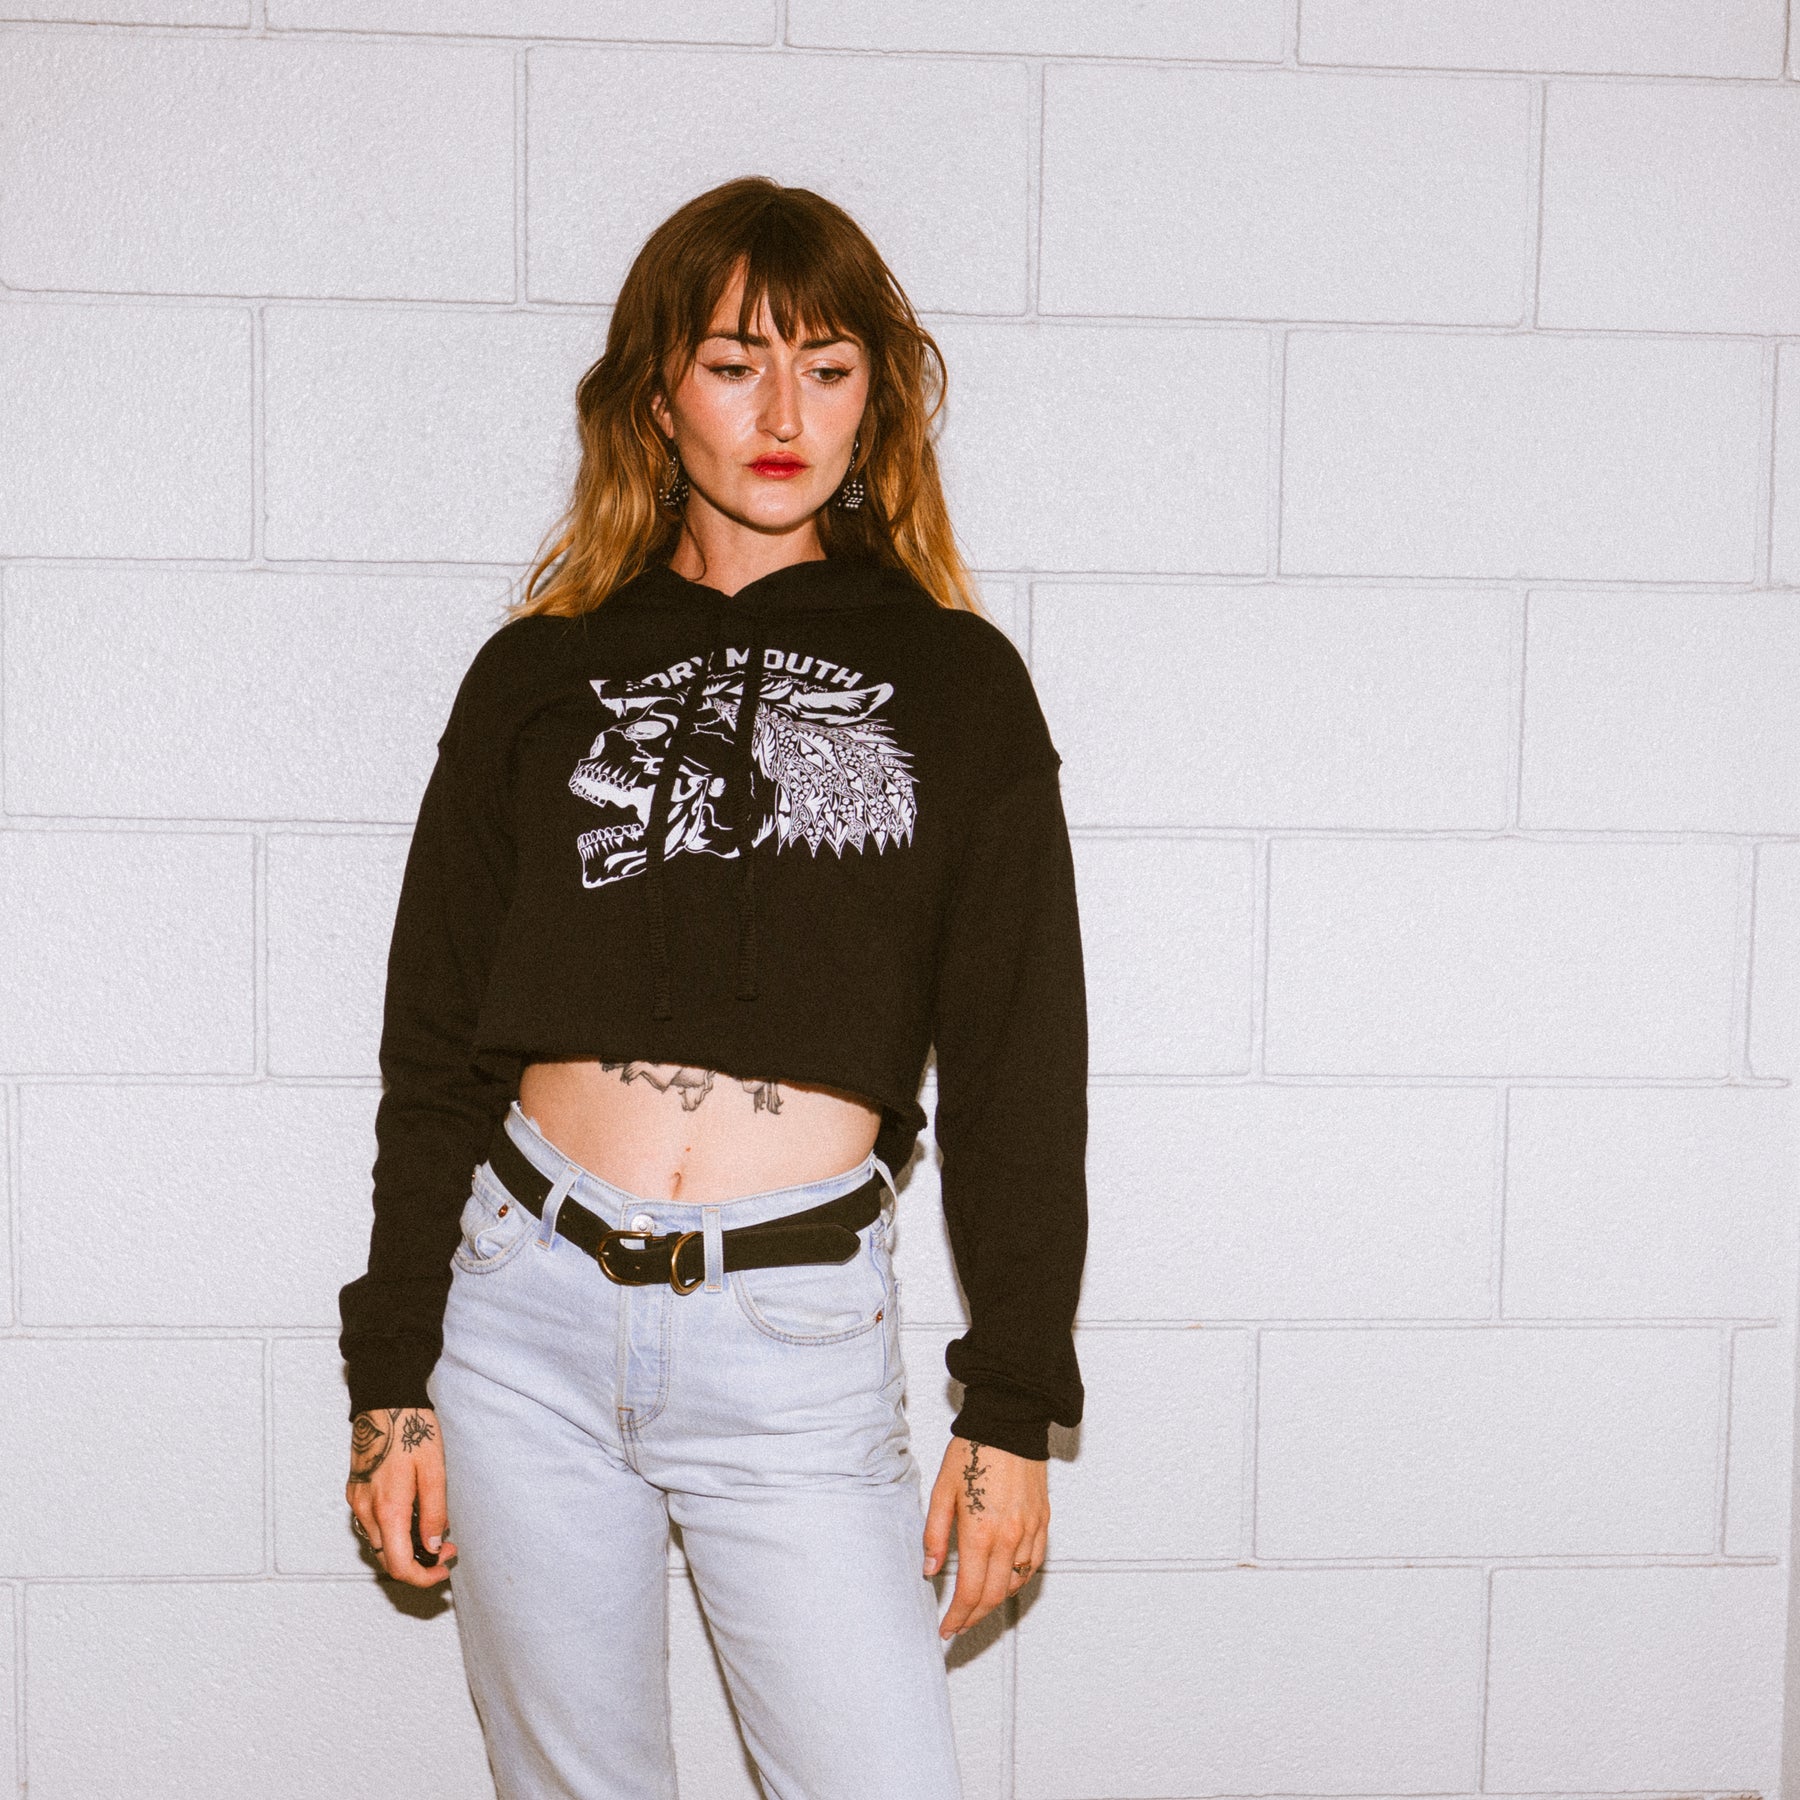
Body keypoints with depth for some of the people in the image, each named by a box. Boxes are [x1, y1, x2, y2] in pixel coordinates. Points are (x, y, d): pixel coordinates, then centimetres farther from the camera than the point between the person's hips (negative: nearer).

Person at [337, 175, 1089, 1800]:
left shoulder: (956, 682, 4)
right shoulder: (542, 673, 7)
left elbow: (1020, 1062, 3)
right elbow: (436, 1043, 8)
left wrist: (1014, 1412, 0)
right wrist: (390, 1376, 5)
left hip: (797, 1334, -1)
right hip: (527, 1311, 2)